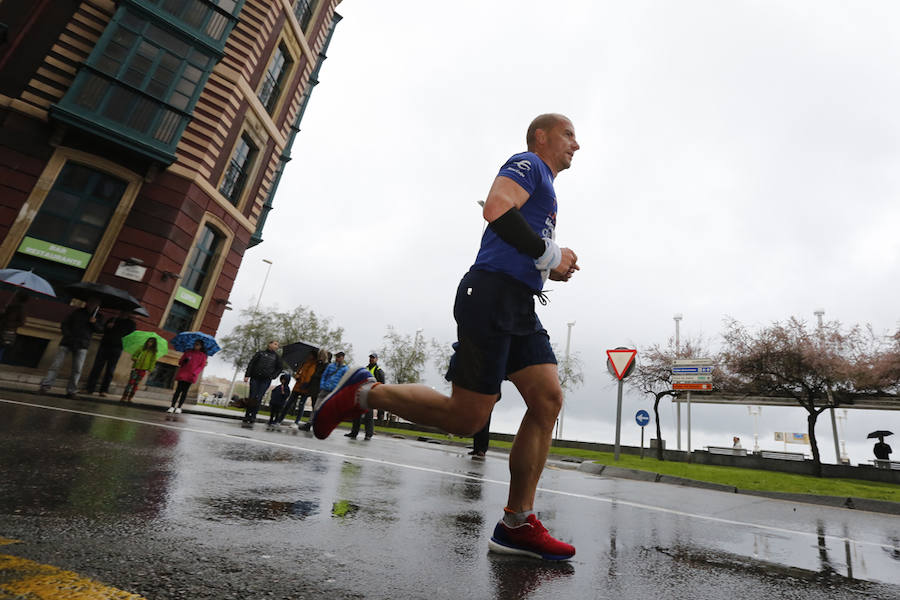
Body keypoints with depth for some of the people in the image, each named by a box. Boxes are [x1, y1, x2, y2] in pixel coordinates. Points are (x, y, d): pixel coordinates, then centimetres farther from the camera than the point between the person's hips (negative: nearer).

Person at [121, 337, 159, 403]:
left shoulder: (153, 352, 5)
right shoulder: (142, 348, 8)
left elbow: (153, 361, 6)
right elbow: (135, 355, 13)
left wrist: (149, 370, -4)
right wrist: (135, 359, -9)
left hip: (143, 370, 0)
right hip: (136, 368, 0)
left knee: (136, 384, 2)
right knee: (130, 382, -7)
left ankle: (130, 398, 7)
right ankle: (124, 397, -3)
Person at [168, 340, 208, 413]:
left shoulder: (203, 355, 5)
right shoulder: (188, 352, 12)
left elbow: (202, 366, 0)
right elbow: (180, 361, 16)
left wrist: (194, 373, -13)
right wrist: (183, 362, -8)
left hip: (191, 376, -2)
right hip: (183, 373, 2)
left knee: (185, 391, 0)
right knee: (178, 389, -4)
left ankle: (179, 407, 6)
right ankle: (172, 406, -2)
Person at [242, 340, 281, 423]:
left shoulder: (276, 356, 15)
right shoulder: (261, 353, 11)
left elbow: (279, 369, 16)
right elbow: (251, 363, 6)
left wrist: (272, 376, 1)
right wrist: (247, 375, -3)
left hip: (266, 380, 0)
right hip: (255, 378, 0)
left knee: (258, 398, -9)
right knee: (252, 397, -2)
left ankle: (253, 416, -4)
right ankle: (247, 415, 7)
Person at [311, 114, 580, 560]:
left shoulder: (544, 187, 33)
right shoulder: (528, 163, 3)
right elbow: (496, 210, -18)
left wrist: (552, 269, 16)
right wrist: (549, 255, -10)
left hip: (519, 305, 10)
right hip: (491, 293, -10)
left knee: (549, 400, -2)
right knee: (466, 417, -12)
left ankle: (516, 525, 2)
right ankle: (364, 393, 6)